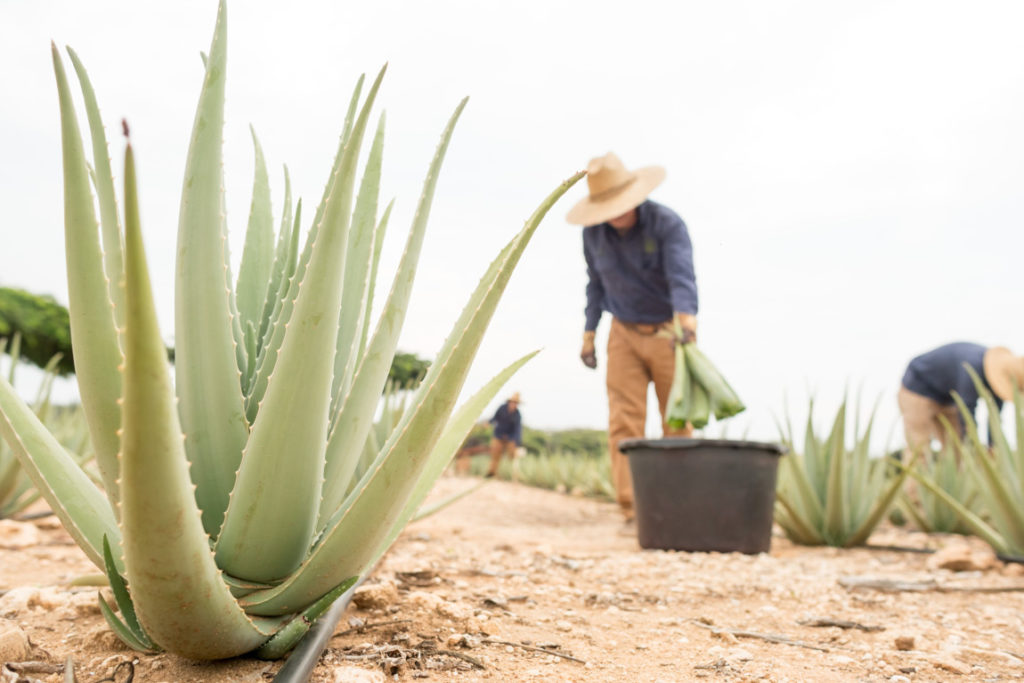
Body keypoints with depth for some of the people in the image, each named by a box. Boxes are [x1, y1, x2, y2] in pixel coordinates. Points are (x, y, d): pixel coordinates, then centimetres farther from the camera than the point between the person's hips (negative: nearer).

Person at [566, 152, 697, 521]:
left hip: (669, 333, -3)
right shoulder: (593, 233, -3)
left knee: (678, 425, 1)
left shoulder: (667, 224, -17)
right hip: (625, 335, 3)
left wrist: (686, 323, -49)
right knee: (624, 423, -7)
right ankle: (633, 510, -6)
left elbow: (682, 277, -32)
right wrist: (589, 334, 8)